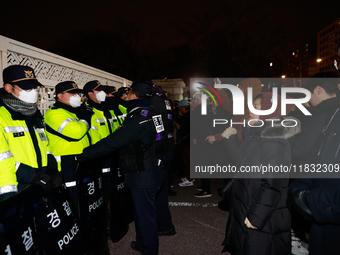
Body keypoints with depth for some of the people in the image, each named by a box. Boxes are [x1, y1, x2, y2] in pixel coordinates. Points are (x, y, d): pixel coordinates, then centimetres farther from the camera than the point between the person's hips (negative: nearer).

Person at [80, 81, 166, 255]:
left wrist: (84, 154, -17)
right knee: (142, 212, 25)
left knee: (146, 215, 6)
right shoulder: (150, 113, 6)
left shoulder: (138, 117, -23)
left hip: (143, 176, -10)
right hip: (153, 171, 10)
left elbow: (112, 142, -25)